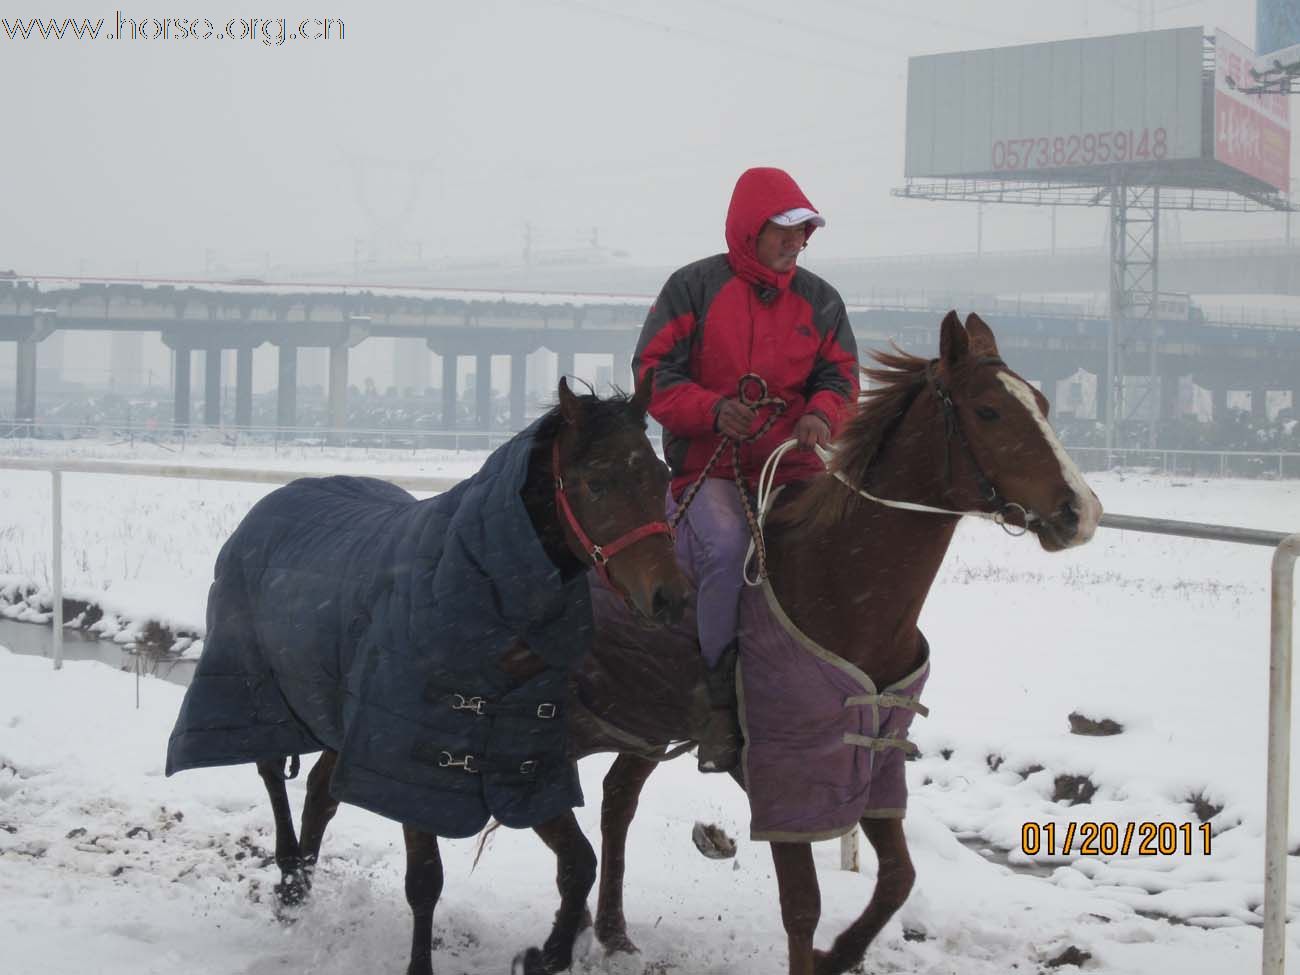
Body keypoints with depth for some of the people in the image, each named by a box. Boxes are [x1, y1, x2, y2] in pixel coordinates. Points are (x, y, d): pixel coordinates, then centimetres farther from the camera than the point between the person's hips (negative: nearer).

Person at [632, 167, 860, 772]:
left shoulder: (819, 300, 14)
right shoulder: (695, 287, 2)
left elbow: (839, 377, 14)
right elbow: (654, 375, -2)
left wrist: (821, 414, -11)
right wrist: (711, 408, -20)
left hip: (792, 465, 4)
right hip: (707, 466, -4)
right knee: (727, 546, -34)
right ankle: (722, 700, -19)